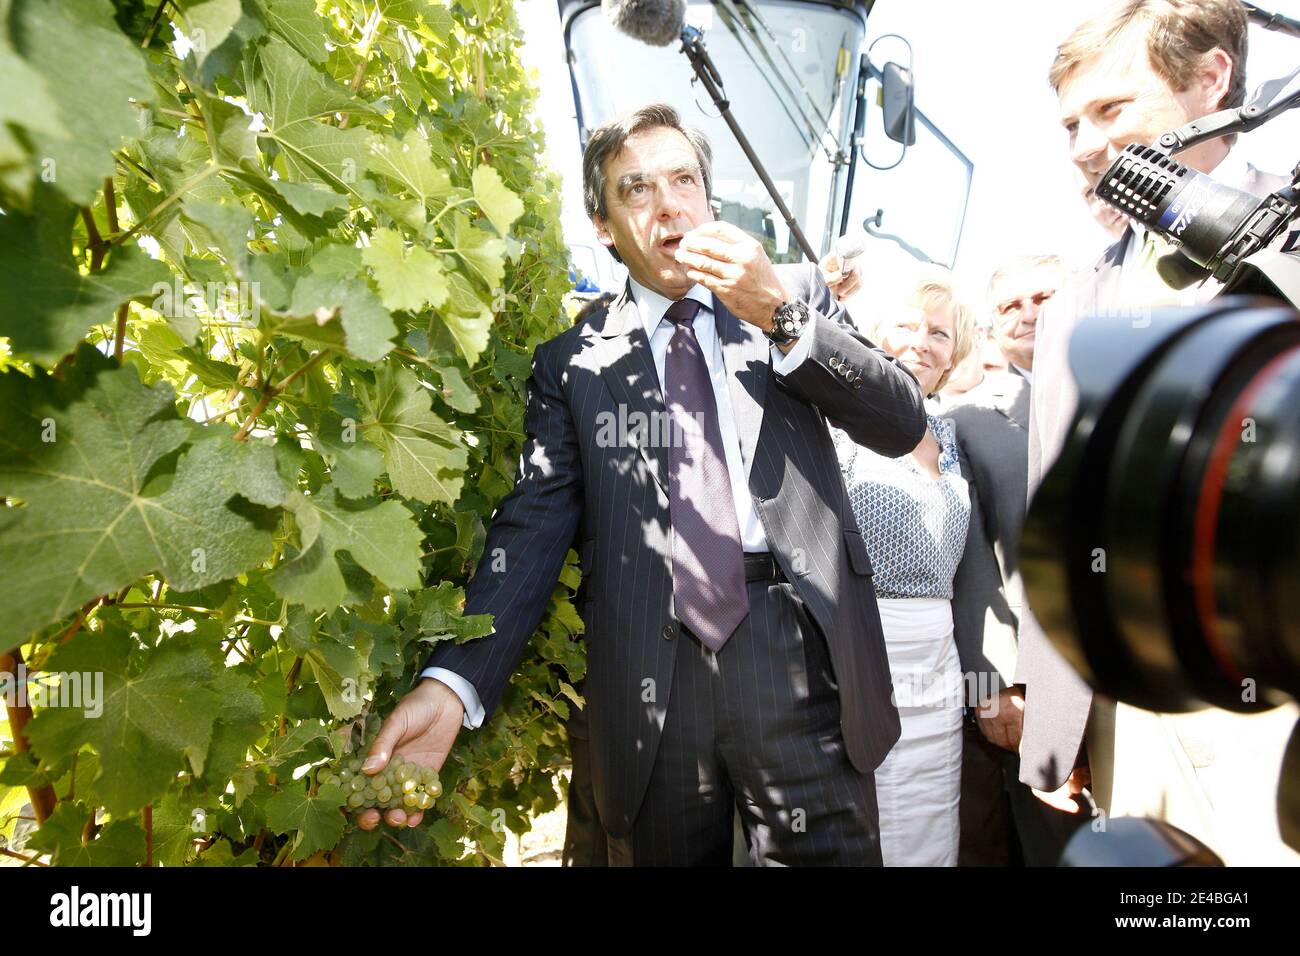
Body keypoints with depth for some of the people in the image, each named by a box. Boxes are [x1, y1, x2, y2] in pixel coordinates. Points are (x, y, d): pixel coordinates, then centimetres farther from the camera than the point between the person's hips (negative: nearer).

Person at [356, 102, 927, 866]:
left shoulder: (797, 293, 10)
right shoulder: (572, 363, 7)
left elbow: (903, 424, 3)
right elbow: (533, 526, -2)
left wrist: (781, 315, -10)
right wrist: (453, 682, -17)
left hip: (798, 658, 1)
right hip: (649, 680, 0)